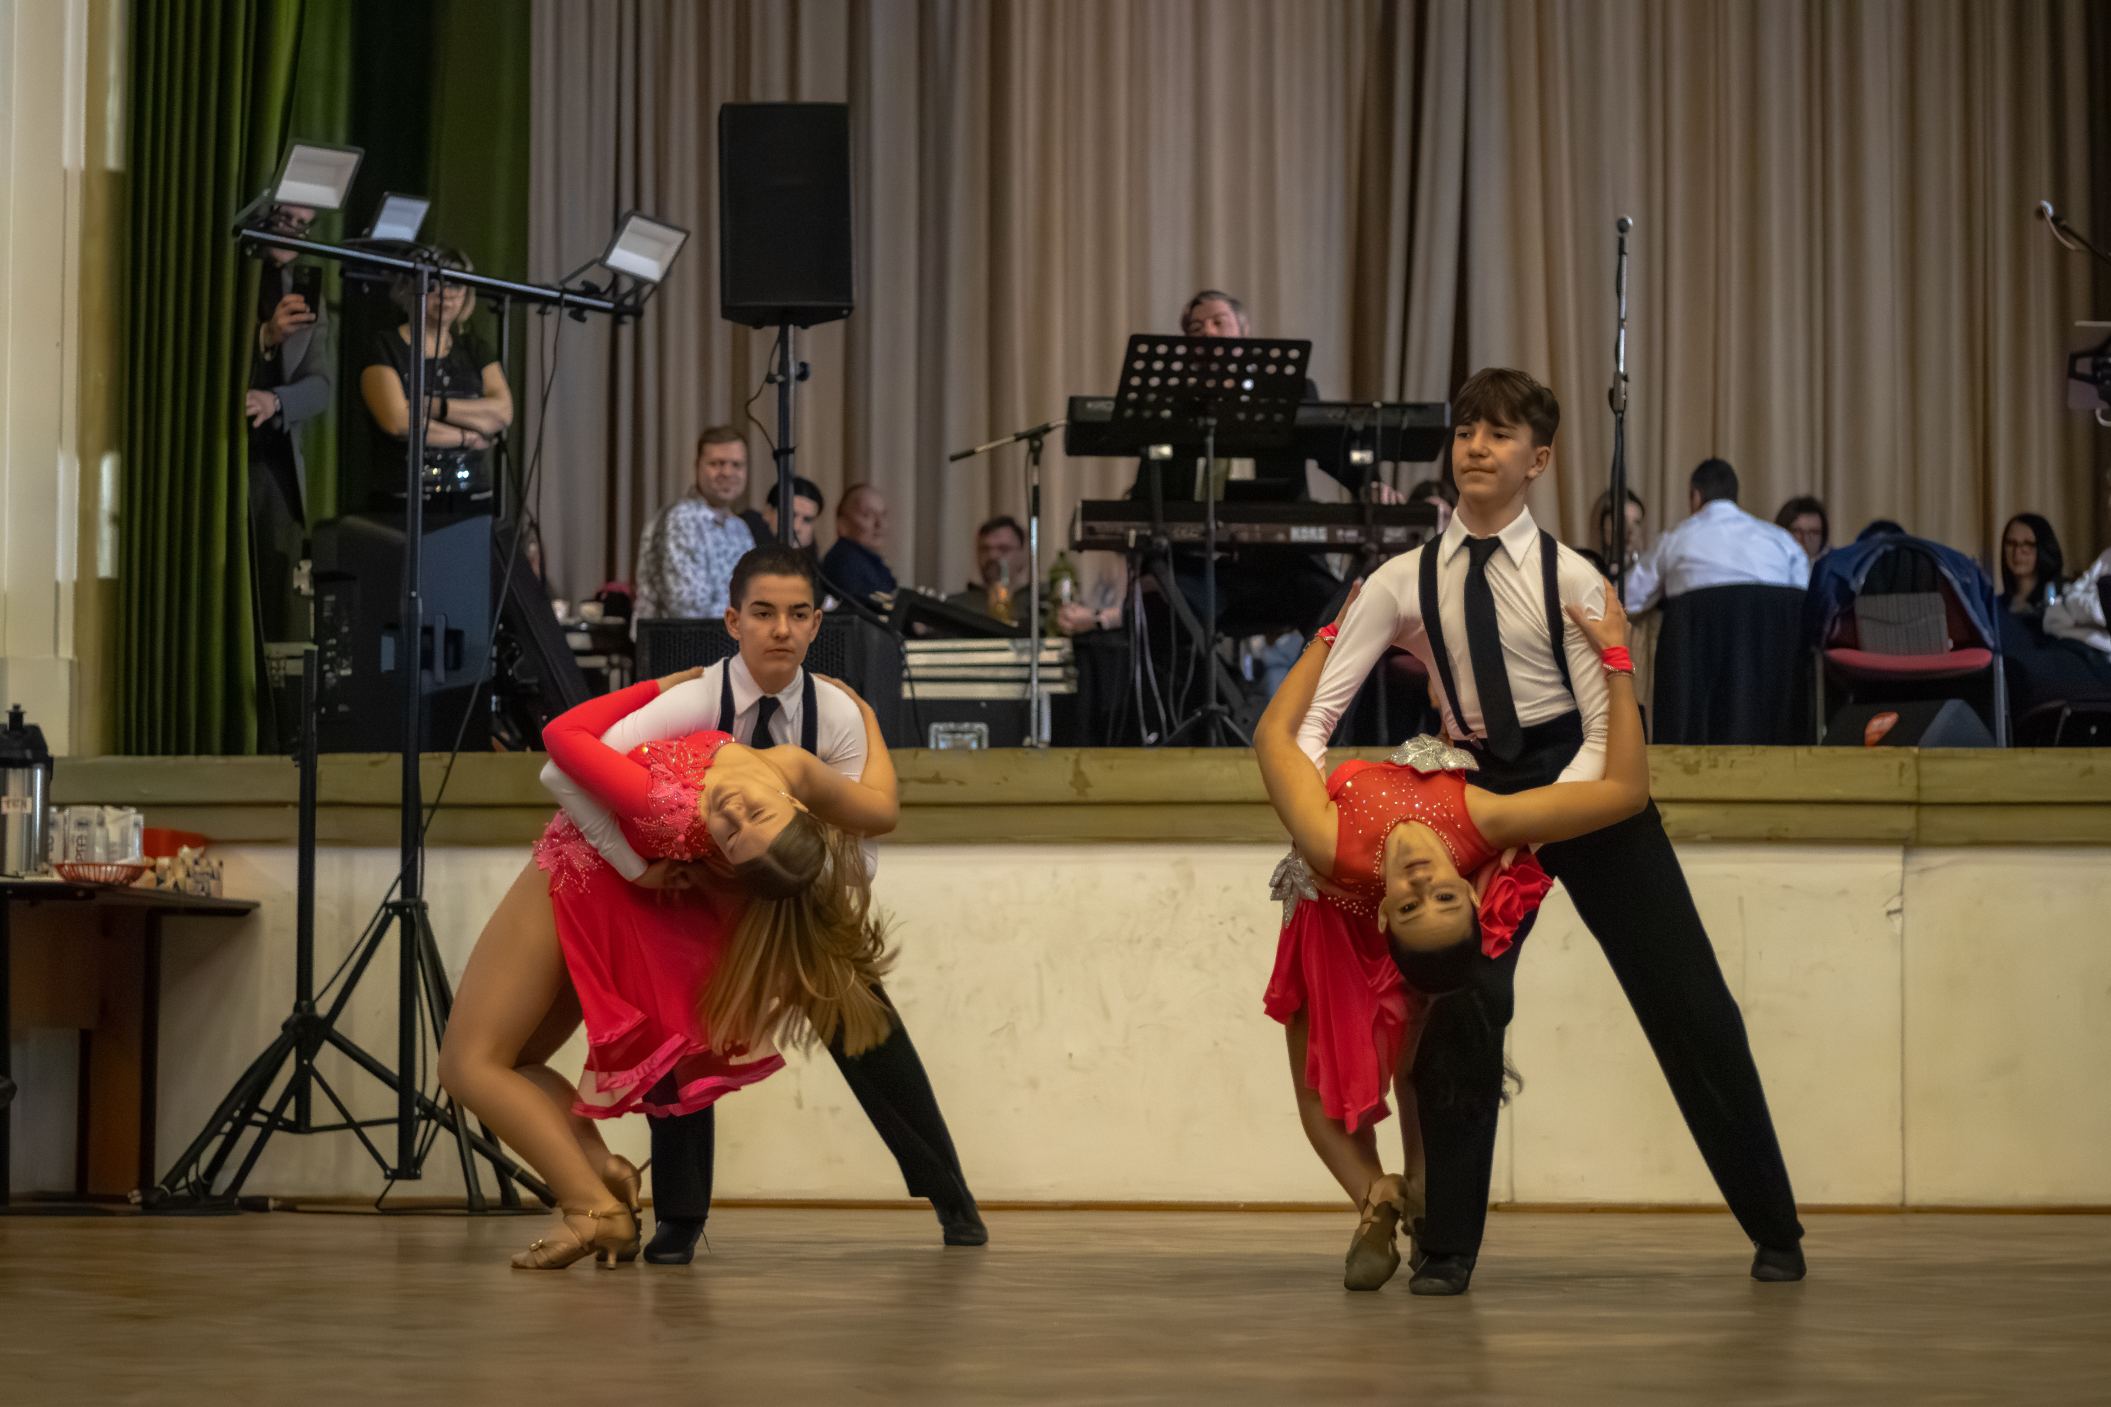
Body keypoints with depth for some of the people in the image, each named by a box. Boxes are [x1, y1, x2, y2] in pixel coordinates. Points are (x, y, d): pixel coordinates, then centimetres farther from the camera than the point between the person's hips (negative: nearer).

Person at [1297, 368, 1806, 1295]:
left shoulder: (1569, 579, -11)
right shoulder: (1406, 582, -5)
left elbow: (1606, 731, -12)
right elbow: (1317, 707, -6)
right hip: (1483, 791, 1)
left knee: (1688, 1007, 3)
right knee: (1458, 1001, -14)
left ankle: (1773, 1230, 18)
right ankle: (1448, 1247, -1)